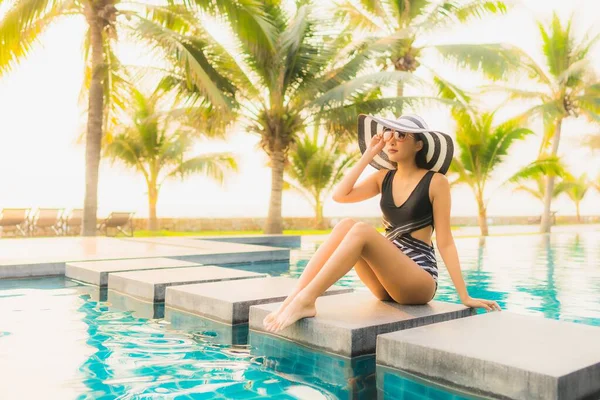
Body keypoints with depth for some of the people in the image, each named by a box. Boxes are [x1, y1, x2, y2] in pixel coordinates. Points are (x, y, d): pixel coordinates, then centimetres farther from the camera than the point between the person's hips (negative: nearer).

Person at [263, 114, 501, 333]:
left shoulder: (436, 181, -3)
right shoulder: (384, 178, 11)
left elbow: (444, 242, -4)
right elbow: (340, 195, -5)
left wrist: (465, 296, -7)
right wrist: (369, 154, -2)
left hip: (419, 282, -5)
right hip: (386, 283, 5)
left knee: (362, 230, -28)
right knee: (345, 225, -21)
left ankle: (306, 300, -35)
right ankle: (294, 297, -28)